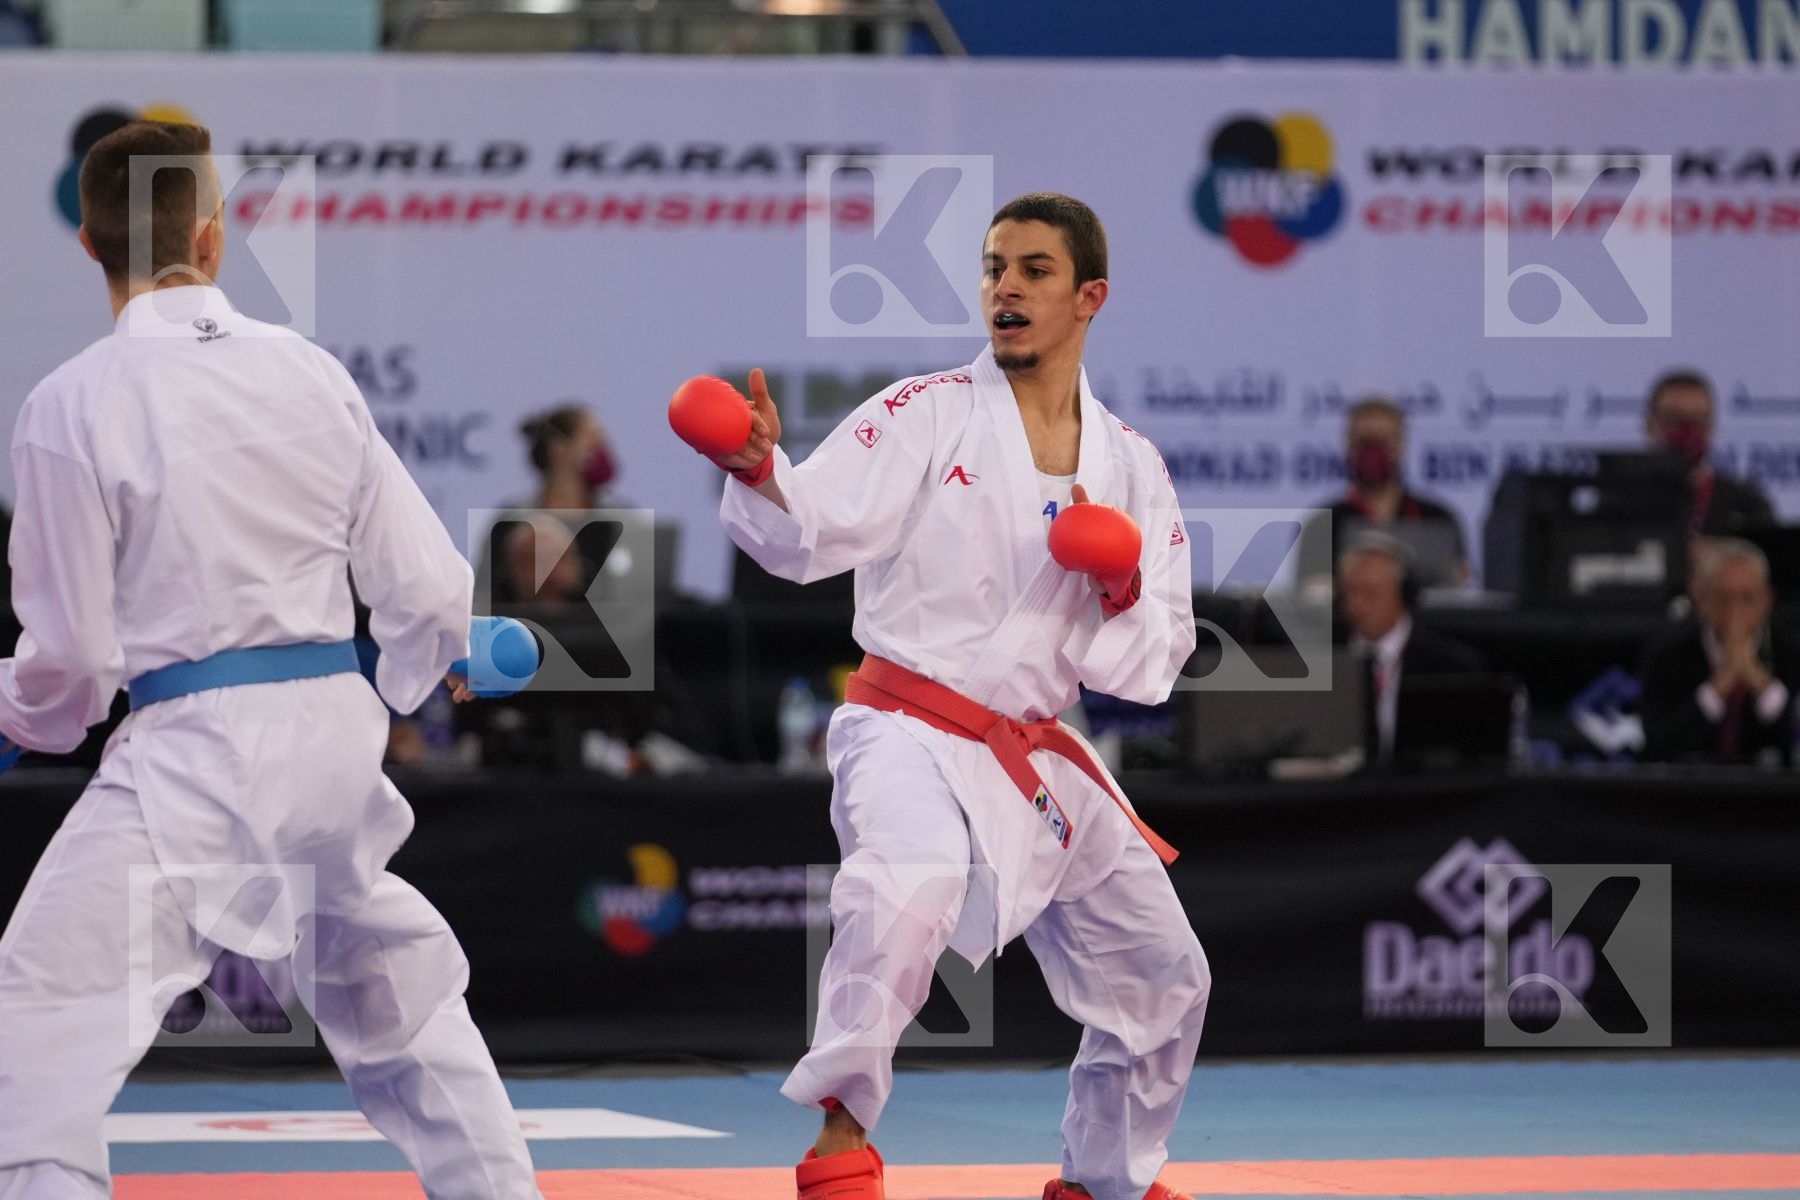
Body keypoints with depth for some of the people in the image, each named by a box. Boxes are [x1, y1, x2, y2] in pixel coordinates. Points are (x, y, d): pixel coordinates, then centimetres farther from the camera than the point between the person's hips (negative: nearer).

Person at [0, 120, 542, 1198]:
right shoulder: (310, 373, 5)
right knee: (400, 992, 29)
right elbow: (427, 591, 9)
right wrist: (413, 676, 31)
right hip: (336, 735, 6)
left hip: (195, 748, -6)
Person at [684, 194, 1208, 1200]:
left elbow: (1155, 665, 7)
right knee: (912, 880, -39)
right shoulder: (930, 416, -6)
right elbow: (812, 533, -17)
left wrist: (1124, 593, -14)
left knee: (1163, 977, 15)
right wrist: (762, 475, -38)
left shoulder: (1131, 467, 7)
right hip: (912, 728, -6)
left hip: (1037, 759, 6)